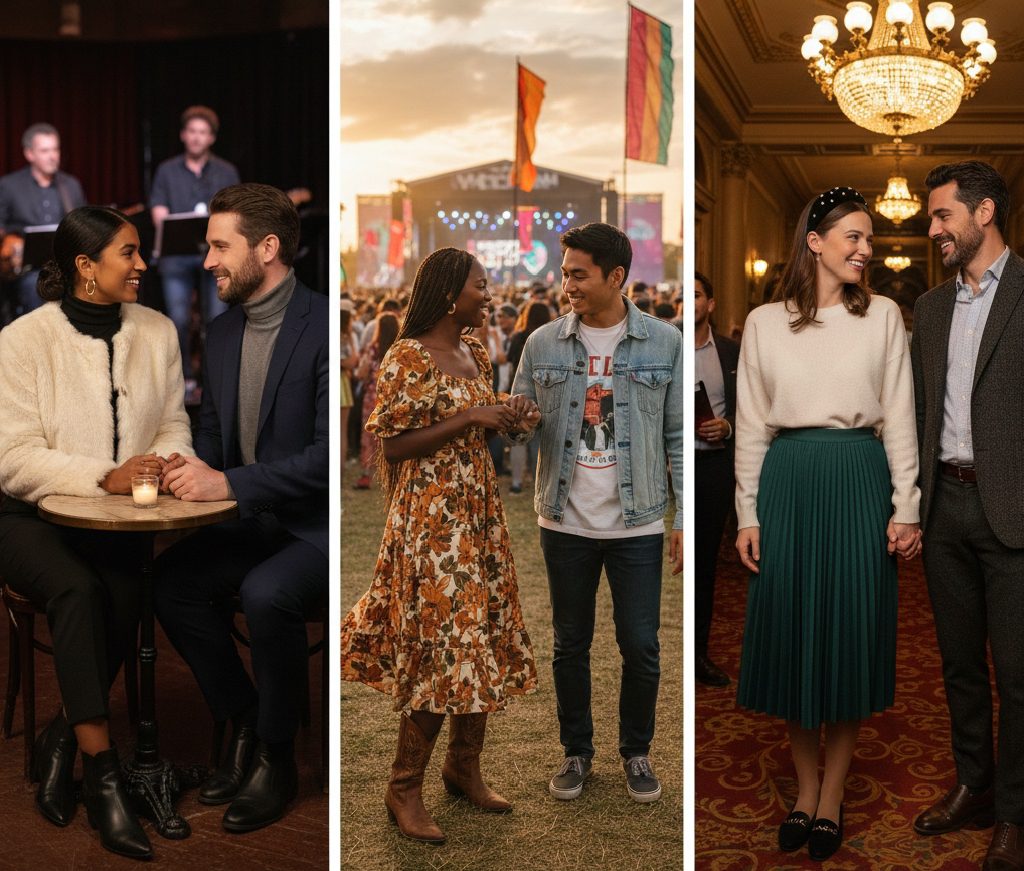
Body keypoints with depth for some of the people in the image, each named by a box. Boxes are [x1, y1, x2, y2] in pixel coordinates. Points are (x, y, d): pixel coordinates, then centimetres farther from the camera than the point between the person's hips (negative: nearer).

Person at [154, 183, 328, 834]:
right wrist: (194, 469, -4)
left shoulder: (324, 325, -16)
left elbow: (329, 454, -23)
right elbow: (214, 430, 20)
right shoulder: (223, 331, 10)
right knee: (171, 580, -15)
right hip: (258, 521, 7)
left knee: (266, 593, -32)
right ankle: (245, 728, 4)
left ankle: (276, 758, -8)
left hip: (322, 527, -7)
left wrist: (228, 483, -24)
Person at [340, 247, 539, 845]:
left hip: (481, 514, 8)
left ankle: (465, 767, 27)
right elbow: (392, 446, -15)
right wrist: (468, 418, -20)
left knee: (483, 640, 11)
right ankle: (405, 789, 10)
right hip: (431, 519, -8)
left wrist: (512, 420, 2)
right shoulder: (408, 357, -13)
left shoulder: (477, 354, 11)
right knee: (441, 645, -5)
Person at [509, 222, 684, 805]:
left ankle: (637, 752, 29)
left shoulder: (666, 343, -4)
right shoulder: (543, 344, 0)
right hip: (566, 523, 2)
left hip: (638, 524, -1)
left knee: (641, 647, 7)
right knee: (571, 645, 13)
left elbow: (680, 436, -1)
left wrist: (684, 520, -2)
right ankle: (577, 752, 31)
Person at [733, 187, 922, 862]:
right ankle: (805, 790, 22)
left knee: (852, 633, 3)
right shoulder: (765, 323, 6)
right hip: (789, 483, 1)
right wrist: (748, 514, 2)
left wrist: (906, 507, -2)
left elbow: (900, 418, 4)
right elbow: (751, 426, 6)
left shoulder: (883, 315, 6)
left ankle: (832, 797, 18)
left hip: (860, 482, 0)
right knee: (790, 631, 5)